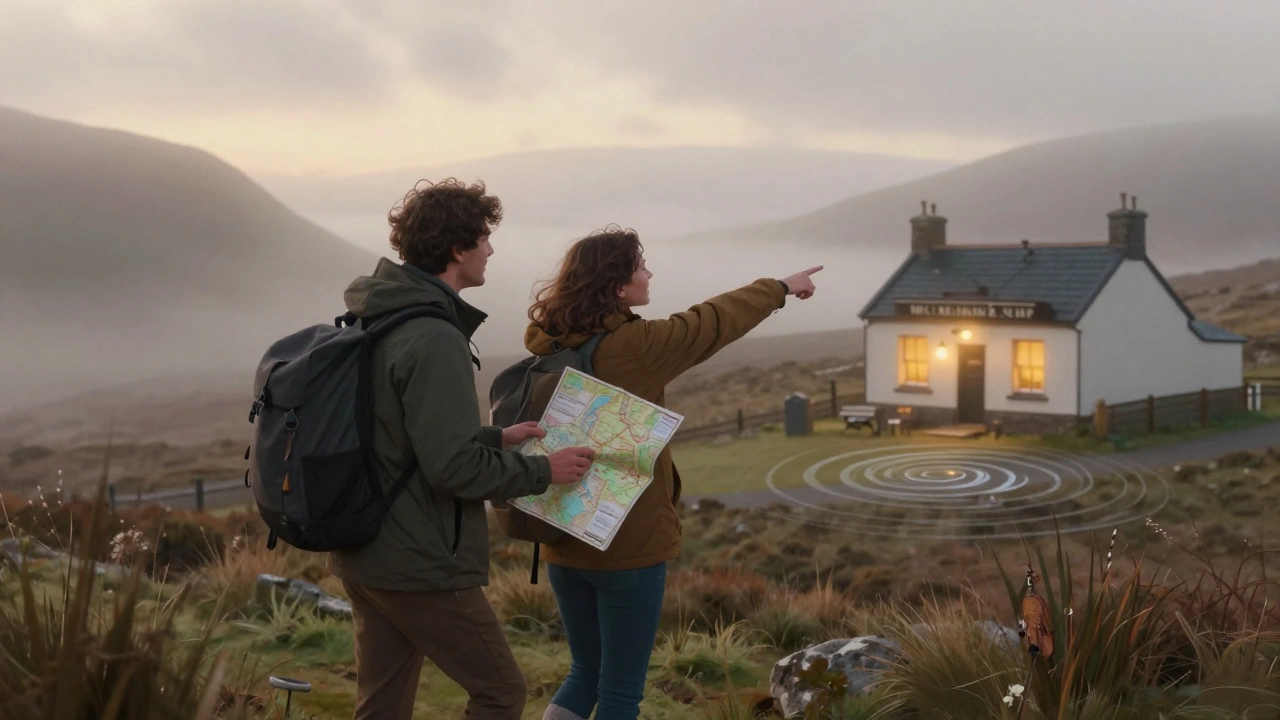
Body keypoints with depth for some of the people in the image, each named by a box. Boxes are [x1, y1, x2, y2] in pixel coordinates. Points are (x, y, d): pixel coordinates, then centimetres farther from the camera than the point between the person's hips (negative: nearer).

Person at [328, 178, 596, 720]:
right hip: (419, 564, -9)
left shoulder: (378, 322, 9)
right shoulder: (434, 339, -21)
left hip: (363, 555, 9)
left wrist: (497, 437, 16)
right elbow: (453, 467, -23)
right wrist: (542, 470, -10)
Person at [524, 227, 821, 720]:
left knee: (586, 673, 21)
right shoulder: (635, 346, -18)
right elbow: (715, 320, -5)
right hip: (628, 548, -7)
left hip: (564, 542, 7)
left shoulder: (550, 345, 0)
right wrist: (782, 287, 10)